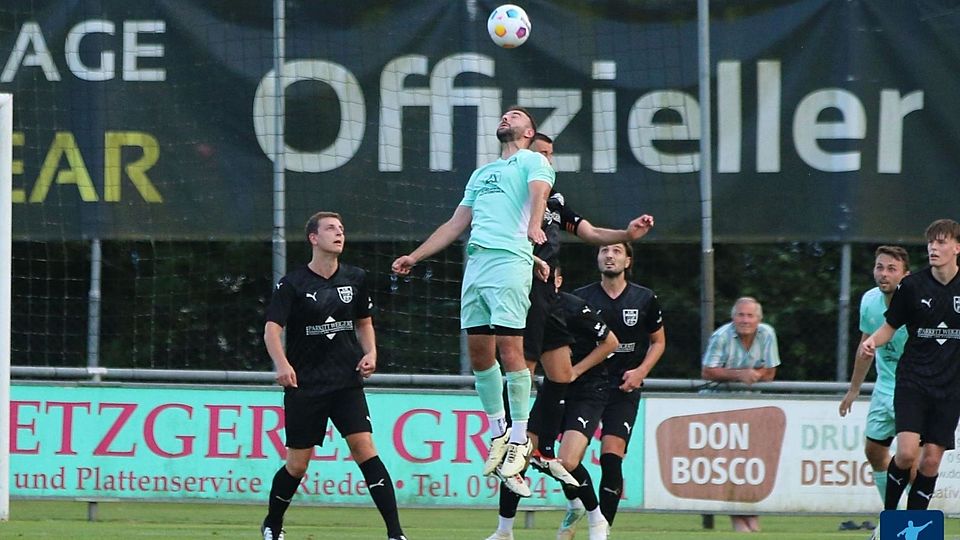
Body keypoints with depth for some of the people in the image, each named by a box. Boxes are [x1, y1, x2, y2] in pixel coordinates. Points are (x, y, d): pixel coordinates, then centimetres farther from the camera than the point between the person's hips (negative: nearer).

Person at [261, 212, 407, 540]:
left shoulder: (354, 279, 8)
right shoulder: (293, 284, -5)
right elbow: (272, 328, -14)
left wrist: (370, 353, 3)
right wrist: (281, 364, -32)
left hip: (347, 383, 2)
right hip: (304, 386, -2)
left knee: (364, 448, -15)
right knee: (297, 464, 4)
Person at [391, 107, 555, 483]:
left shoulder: (533, 162, 9)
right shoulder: (481, 174, 30)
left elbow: (539, 191, -13)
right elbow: (456, 224, 33)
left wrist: (534, 226, -35)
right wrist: (414, 257, 30)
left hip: (510, 260, -7)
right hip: (475, 263, 7)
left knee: (508, 347, -13)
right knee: (478, 350, 4)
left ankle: (520, 439, -9)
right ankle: (498, 433, 14)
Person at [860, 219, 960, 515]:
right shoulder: (912, 286, -3)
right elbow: (891, 326, 7)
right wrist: (872, 341, -14)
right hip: (912, 381, -1)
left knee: (931, 459, -1)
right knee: (907, 452, -16)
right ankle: (888, 514, 7)